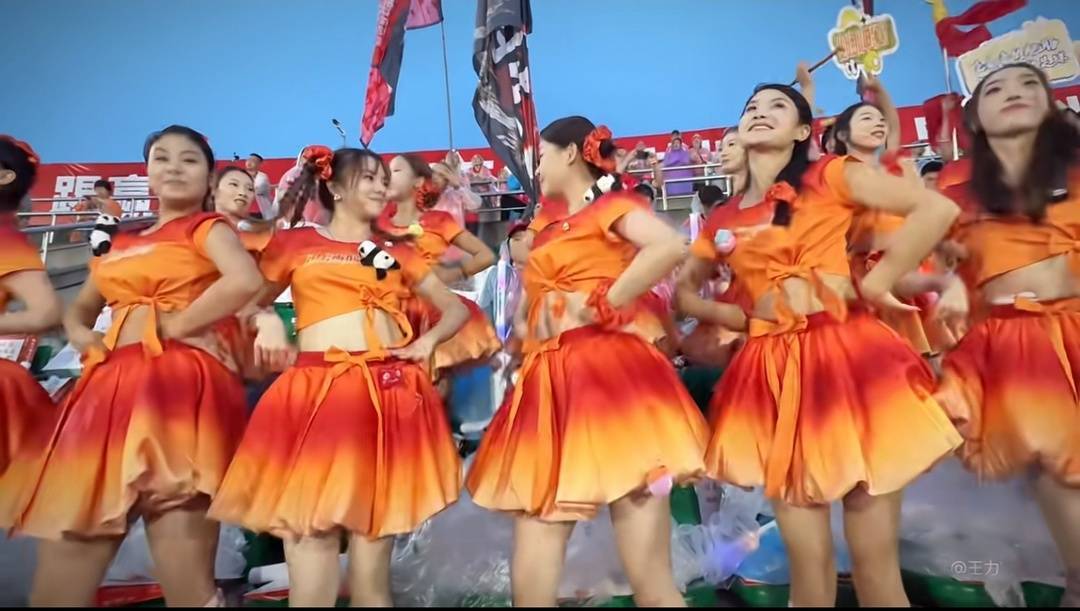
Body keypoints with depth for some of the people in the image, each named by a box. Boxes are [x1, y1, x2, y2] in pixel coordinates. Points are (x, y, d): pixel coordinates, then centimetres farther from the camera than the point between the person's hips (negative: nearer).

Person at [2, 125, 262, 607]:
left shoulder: (207, 227, 4)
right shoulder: (122, 242, 24)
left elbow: (246, 280, -18)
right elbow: (78, 309, 34)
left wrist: (176, 324, -11)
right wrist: (80, 335, 12)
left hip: (178, 387, -7)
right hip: (109, 388, 7)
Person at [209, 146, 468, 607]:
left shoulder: (397, 253, 18)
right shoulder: (295, 244, 12)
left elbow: (456, 308, 21)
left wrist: (429, 341, 4)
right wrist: (268, 323, -4)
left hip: (390, 394, 2)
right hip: (317, 392, -2)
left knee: (374, 533, 6)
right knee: (309, 533, -5)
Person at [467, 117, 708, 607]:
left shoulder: (611, 206, 2)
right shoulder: (548, 231, 23)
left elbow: (670, 246, -20)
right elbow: (525, 311, 30)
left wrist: (600, 307, -16)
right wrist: (527, 327, 8)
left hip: (609, 378, -7)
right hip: (548, 389, 7)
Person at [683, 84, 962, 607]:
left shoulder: (829, 177, 2)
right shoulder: (722, 222, 11)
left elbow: (938, 209, -8)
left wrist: (870, 286, -9)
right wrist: (740, 317, 3)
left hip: (846, 357, -3)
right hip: (772, 375, 3)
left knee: (875, 561, 4)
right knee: (808, 560, 10)